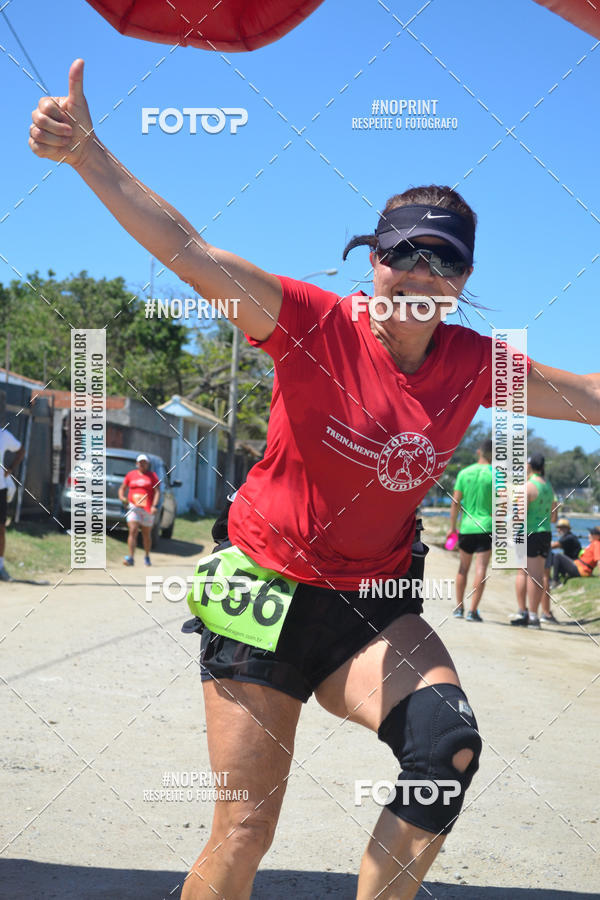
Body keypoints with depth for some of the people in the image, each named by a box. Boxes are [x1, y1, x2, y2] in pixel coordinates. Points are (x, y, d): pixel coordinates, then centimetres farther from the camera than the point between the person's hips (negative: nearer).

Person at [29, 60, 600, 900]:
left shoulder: (473, 365, -2)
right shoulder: (318, 324, -13)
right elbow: (190, 253, -22)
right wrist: (87, 153, -32)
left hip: (374, 607, 3)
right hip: (269, 591, -3)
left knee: (448, 745, -26)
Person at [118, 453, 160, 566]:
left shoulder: (153, 475, 4)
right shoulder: (131, 475, 11)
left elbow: (157, 492, -4)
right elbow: (122, 488, 17)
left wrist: (154, 506, -18)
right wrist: (122, 497, -5)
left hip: (148, 509, 0)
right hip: (133, 507, 0)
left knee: (147, 534, 11)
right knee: (133, 531, -14)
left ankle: (147, 557, 29)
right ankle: (130, 557, -20)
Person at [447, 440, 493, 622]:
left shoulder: (464, 473, 3)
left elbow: (455, 502, 2)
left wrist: (452, 527, 9)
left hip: (466, 527, 3)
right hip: (486, 526, -3)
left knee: (463, 568, 15)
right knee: (481, 569, -5)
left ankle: (459, 607, 22)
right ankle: (473, 611, -10)